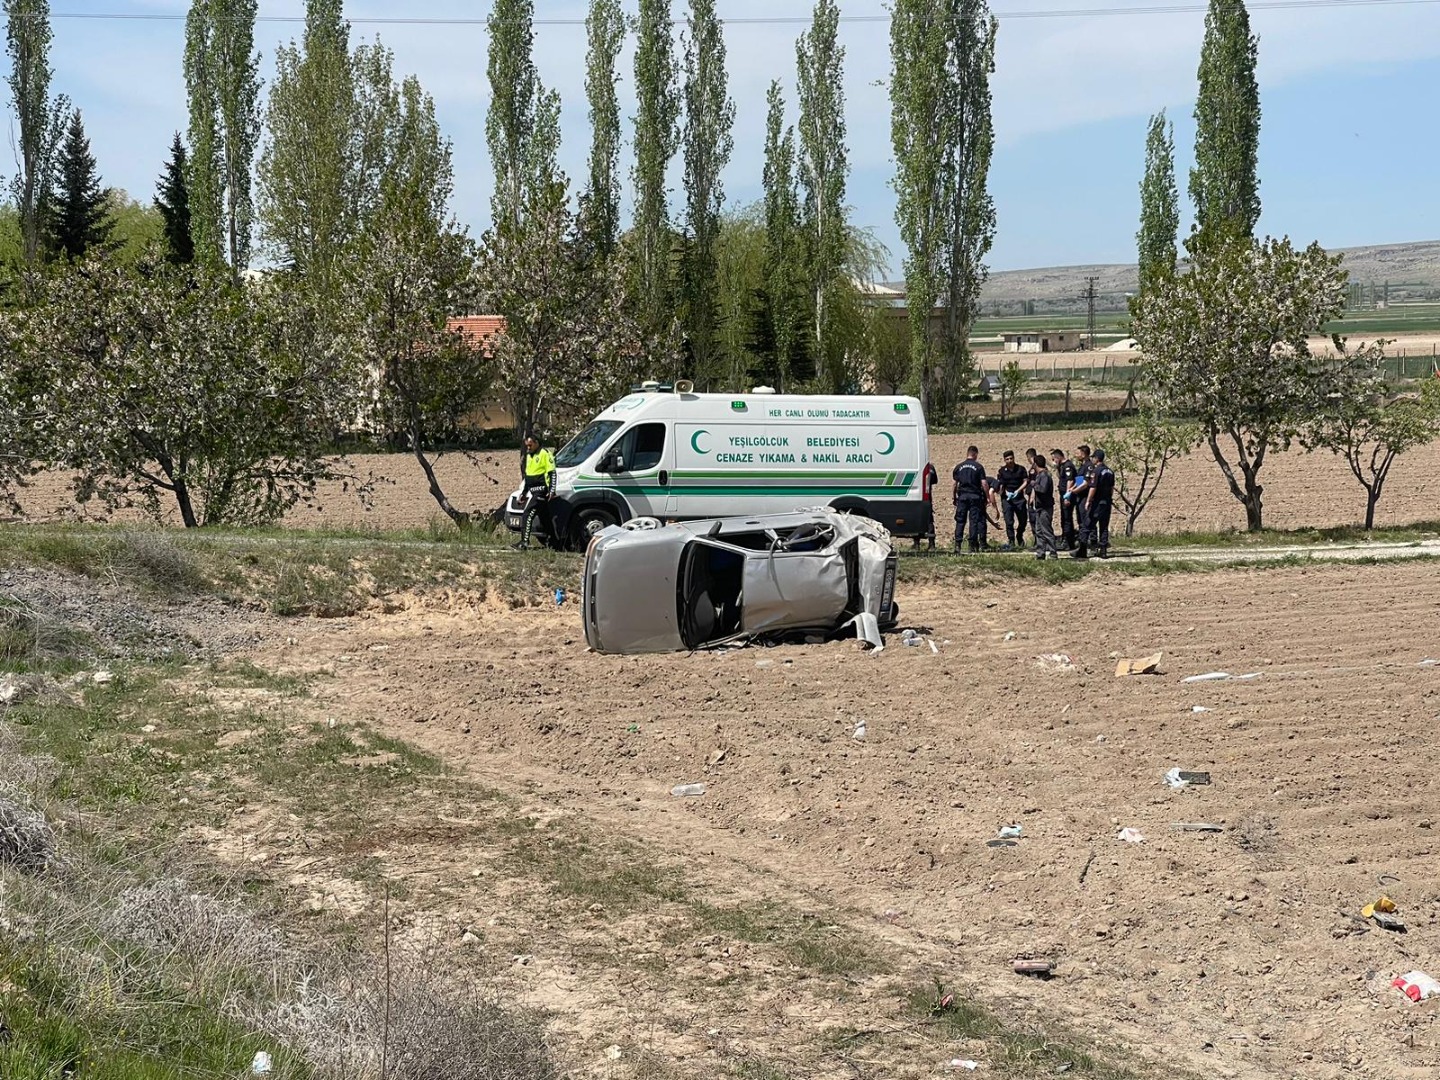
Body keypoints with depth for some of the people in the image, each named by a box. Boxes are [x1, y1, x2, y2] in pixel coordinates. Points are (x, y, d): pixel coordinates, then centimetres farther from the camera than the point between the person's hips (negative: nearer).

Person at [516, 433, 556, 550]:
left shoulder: (545, 454, -7)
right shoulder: (529, 455, 20)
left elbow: (552, 473, -11)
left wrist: (552, 490, -18)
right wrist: (524, 492, 28)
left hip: (540, 490, -9)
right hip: (532, 491, 9)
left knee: (528, 515, -16)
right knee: (545, 517, 11)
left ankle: (525, 543, -20)